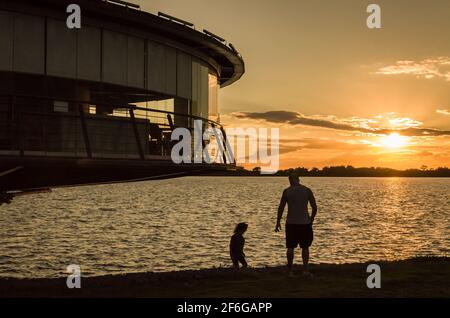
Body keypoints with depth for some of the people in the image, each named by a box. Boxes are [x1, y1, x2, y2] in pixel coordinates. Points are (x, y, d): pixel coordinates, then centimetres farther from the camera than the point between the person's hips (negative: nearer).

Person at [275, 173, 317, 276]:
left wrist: (278, 222, 7)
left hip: (291, 223, -1)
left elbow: (281, 208, -1)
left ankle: (290, 271, 5)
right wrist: (311, 220, 16)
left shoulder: (287, 191, -2)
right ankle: (305, 270, 5)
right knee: (305, 247, 11)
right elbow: (314, 208, 2)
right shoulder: (307, 190, 0)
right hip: (304, 222, 1)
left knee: (290, 247, 5)